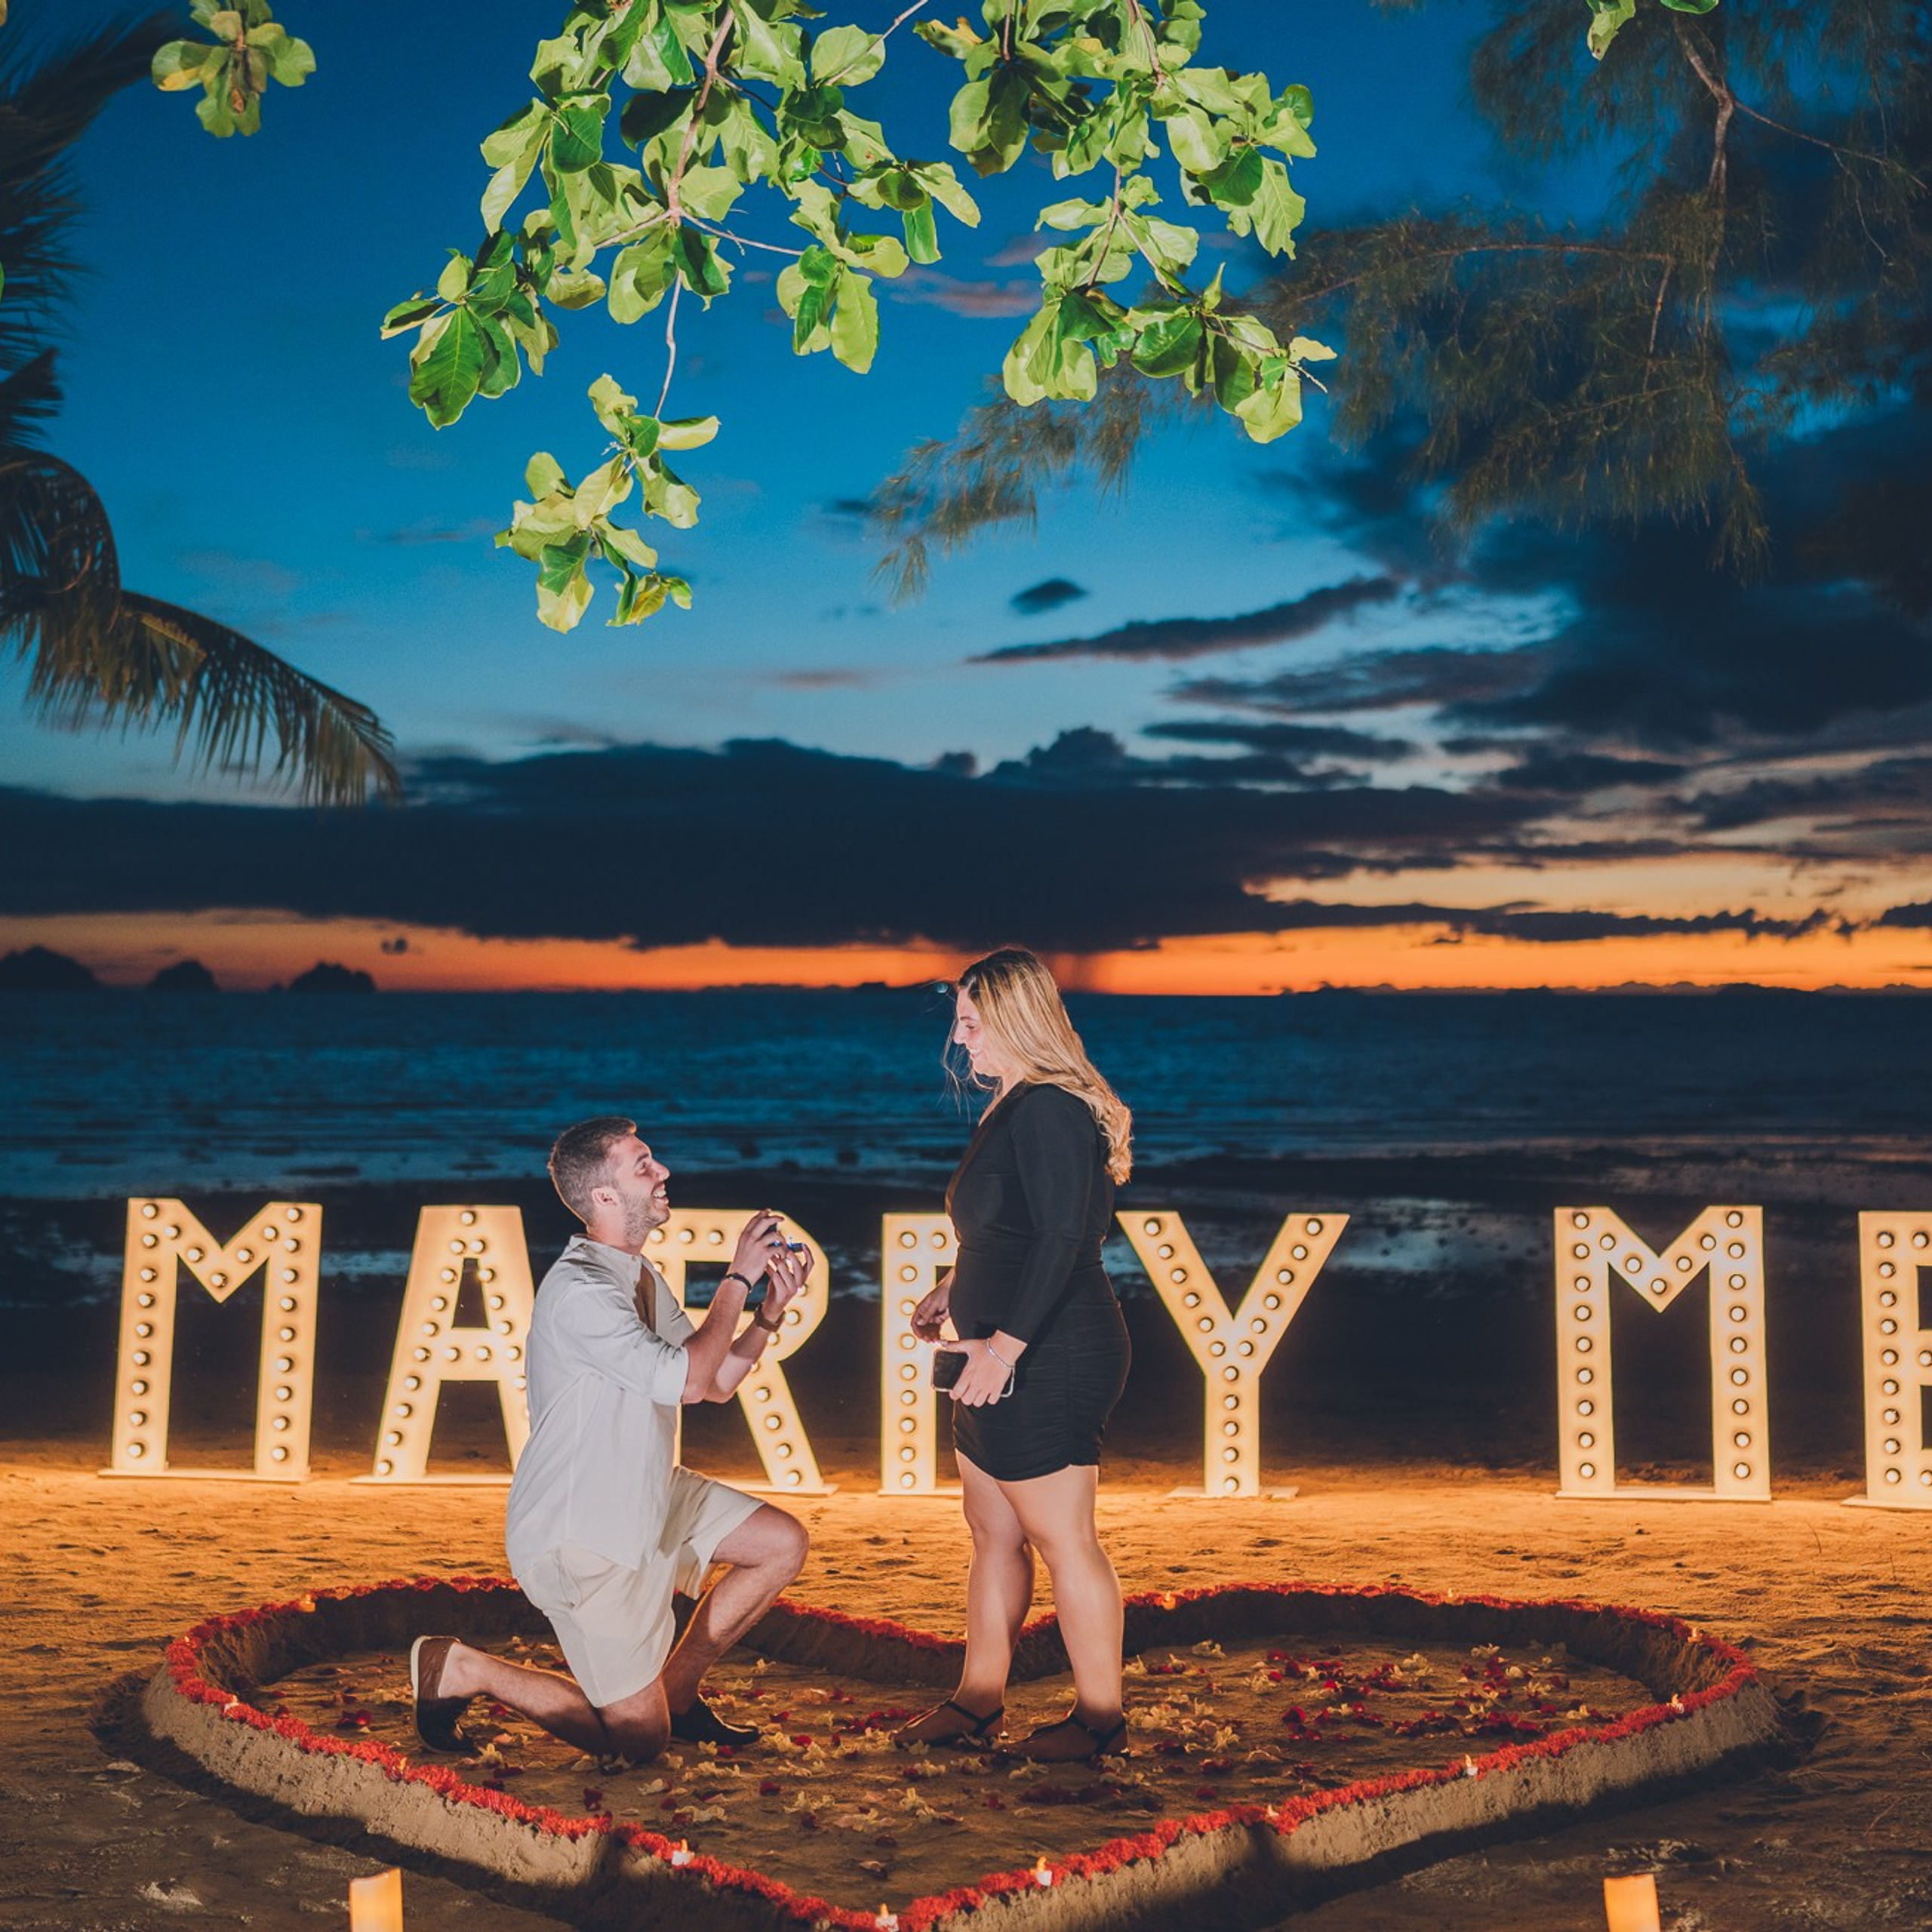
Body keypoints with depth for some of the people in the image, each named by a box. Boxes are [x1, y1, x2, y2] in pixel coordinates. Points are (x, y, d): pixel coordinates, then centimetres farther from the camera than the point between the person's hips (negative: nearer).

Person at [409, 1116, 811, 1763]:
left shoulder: (639, 1277, 8)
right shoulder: (580, 1292, -24)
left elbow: (717, 1383, 12)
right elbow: (687, 1379, -28)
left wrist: (771, 1312, -3)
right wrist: (738, 1277, -18)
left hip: (644, 1499, 9)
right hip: (580, 1536, -9)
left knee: (784, 1544, 8)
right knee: (638, 1742, -4)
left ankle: (677, 1690, 19)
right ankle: (460, 1670, 9)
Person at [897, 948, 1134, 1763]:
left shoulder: (1048, 1110, -18)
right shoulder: (1015, 1107, 15)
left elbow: (1062, 1240, -24)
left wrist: (1005, 1342, -24)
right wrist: (959, 1292, 21)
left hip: (1049, 1361, -11)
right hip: (1006, 1364, 11)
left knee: (1062, 1540, -1)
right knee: (993, 1534, 16)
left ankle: (1100, 1717, 10)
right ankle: (977, 1703, 27)